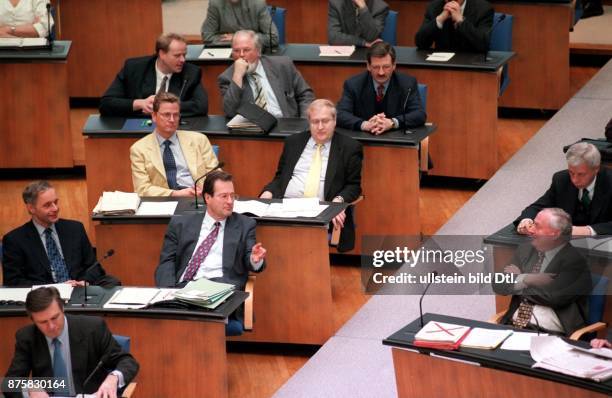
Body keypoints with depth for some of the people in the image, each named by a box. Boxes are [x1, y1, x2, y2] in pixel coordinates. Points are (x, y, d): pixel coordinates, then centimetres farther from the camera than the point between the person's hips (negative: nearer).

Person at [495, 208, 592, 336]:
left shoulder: (574, 261, -6)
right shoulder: (526, 249, 13)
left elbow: (553, 297, -17)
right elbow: (498, 286, 8)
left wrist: (517, 279, -3)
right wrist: (526, 279, -9)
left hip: (551, 335, -5)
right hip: (514, 326, 5)